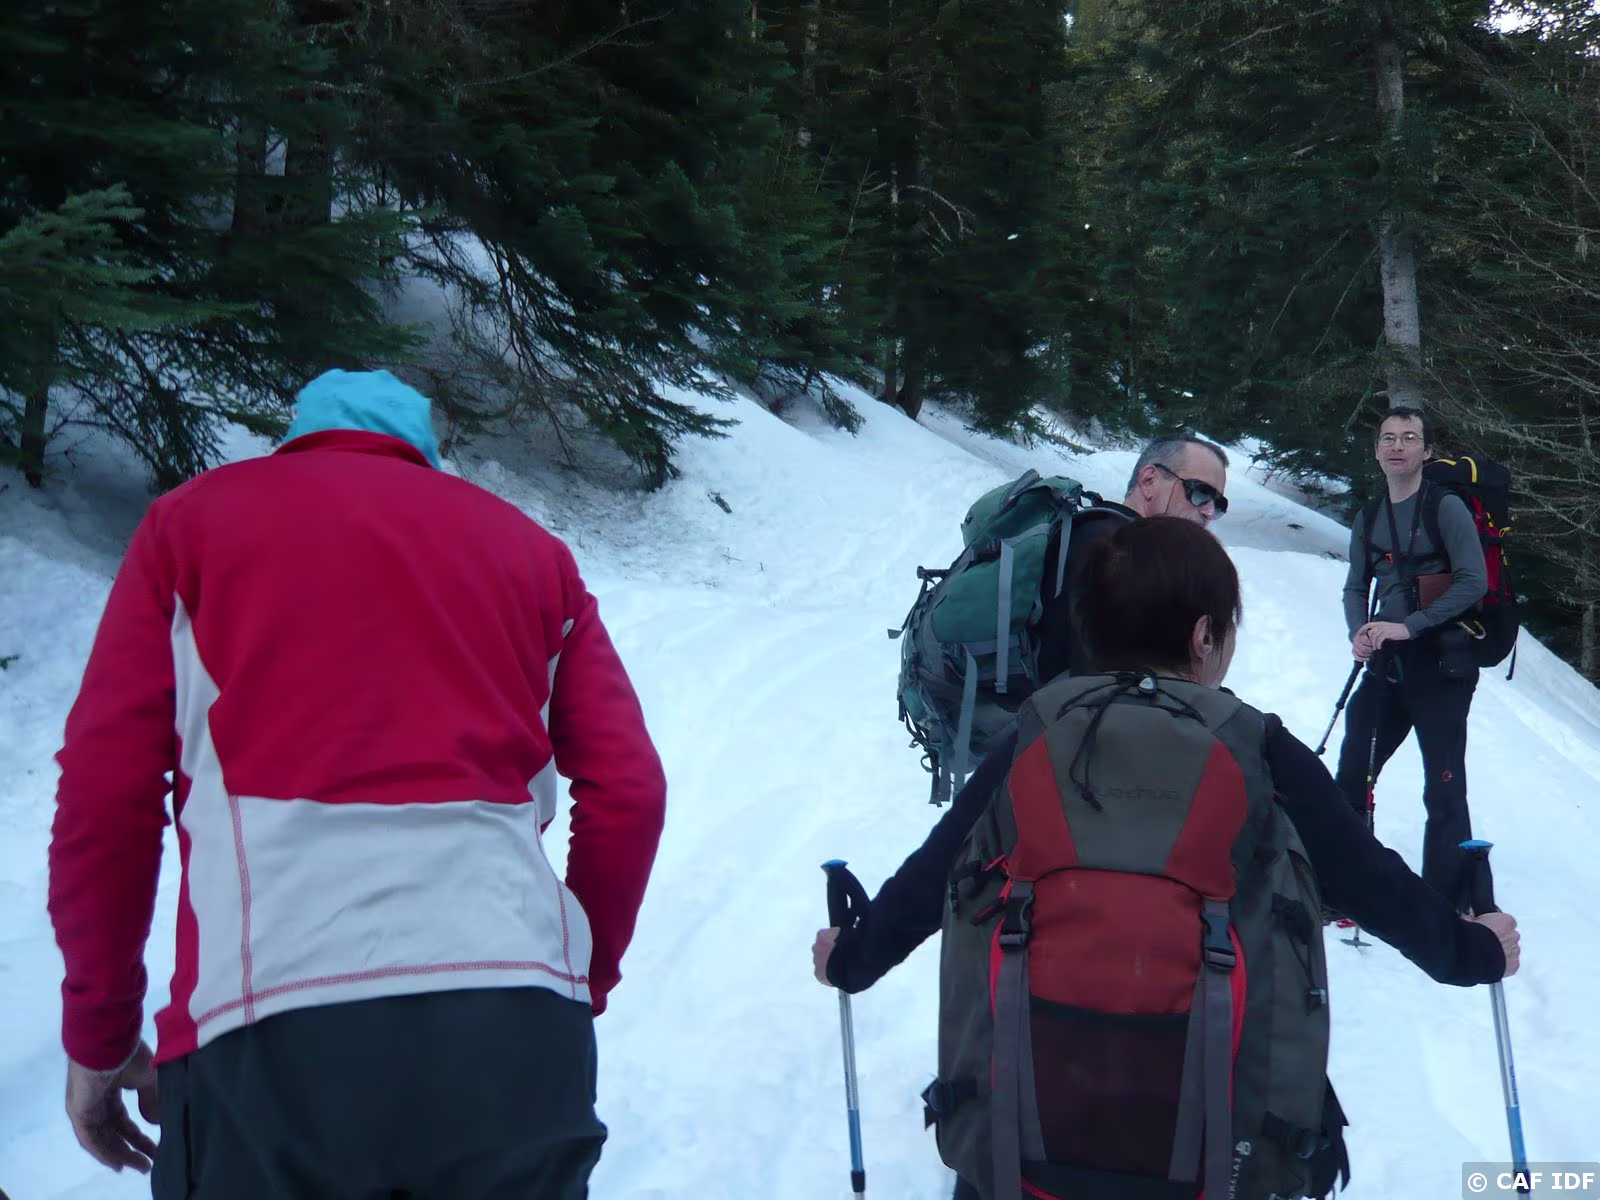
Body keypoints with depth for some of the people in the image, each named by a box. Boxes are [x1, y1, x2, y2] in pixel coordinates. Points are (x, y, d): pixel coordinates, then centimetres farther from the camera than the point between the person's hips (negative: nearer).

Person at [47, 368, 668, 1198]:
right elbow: (627, 795, 10)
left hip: (273, 1031, -2)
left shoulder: (194, 517, 16)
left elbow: (105, 793, 5)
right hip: (518, 1028, 2)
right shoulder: (528, 546, 21)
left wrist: (101, 1035, 14)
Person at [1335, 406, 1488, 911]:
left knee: (1443, 791, -5)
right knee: (1351, 777, 8)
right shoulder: (1369, 520, 12)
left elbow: (1474, 581, -14)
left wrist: (1409, 625, -19)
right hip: (1386, 666, 6)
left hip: (1441, 666, -6)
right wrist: (1358, 632, -3)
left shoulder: (1446, 508, -6)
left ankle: (1446, 905, 1)